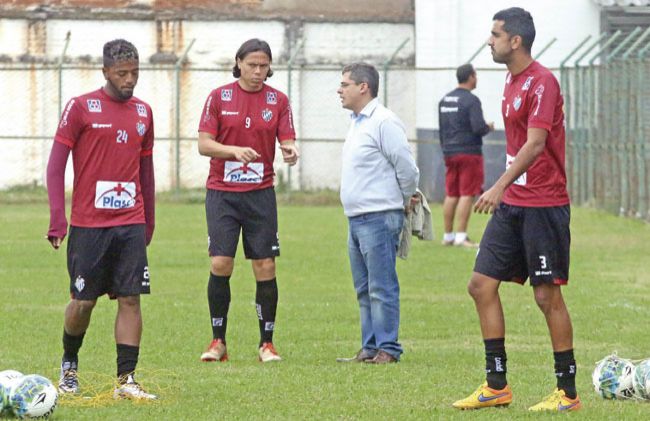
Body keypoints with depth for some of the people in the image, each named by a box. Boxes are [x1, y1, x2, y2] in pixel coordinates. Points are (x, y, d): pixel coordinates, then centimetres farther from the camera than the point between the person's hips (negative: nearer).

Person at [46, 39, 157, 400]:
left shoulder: (143, 112, 11)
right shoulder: (80, 108, -3)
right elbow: (56, 164, -4)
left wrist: (149, 221, 18)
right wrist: (58, 219, -11)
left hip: (131, 225, 4)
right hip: (88, 224, -4)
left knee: (130, 299, -4)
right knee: (83, 301, 1)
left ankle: (126, 380, -3)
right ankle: (69, 365, 26)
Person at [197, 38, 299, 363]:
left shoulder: (277, 100, 5)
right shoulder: (219, 97, 2)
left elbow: (287, 141, 0)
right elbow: (204, 144, -3)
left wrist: (290, 152, -24)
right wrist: (235, 150, -20)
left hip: (260, 193, 1)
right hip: (222, 193, -1)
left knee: (265, 267, -2)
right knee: (220, 264, -8)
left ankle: (267, 343, 7)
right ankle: (218, 342, 4)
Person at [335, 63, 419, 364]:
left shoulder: (384, 122, -13)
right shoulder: (357, 123, 17)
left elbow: (407, 169, -14)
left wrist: (404, 202, 0)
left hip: (379, 218, -10)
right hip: (356, 219, 10)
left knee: (382, 288, -7)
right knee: (365, 290, 12)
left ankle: (388, 348, -5)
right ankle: (370, 349, 16)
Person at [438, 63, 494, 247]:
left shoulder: (445, 100, 12)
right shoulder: (471, 100, -12)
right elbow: (478, 127, -20)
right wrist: (488, 127, 1)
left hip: (450, 154, 7)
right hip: (469, 152, -7)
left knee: (451, 195, 11)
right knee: (467, 195, -5)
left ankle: (448, 236, 14)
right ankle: (461, 236, -9)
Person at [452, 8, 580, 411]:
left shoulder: (542, 82, -15)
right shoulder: (513, 81, 14)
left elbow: (535, 143, -25)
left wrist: (500, 187, -33)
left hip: (543, 205, -9)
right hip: (511, 204, 9)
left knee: (548, 295, -4)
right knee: (482, 284, 4)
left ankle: (568, 393, 5)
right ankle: (497, 386, 9)